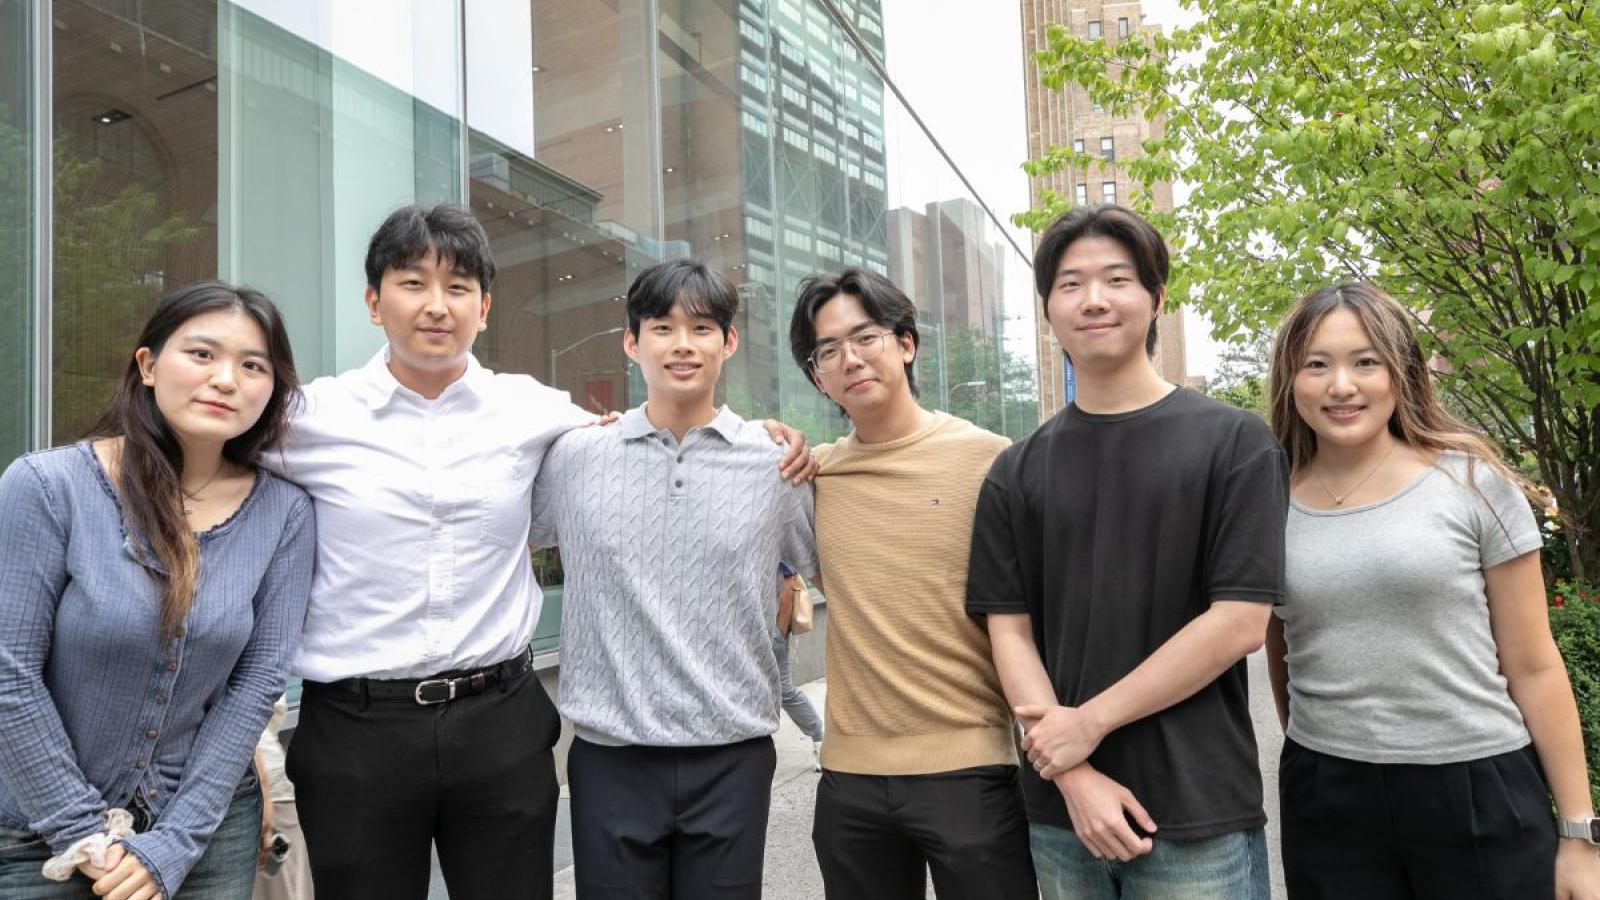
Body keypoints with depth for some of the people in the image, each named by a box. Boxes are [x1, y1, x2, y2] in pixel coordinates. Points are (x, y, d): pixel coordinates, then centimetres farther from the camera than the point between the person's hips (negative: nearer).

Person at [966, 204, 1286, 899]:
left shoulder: (1233, 442, -3)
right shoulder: (1017, 471, 5)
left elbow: (1240, 622, -10)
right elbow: (1009, 628, 1)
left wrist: (1090, 720, -12)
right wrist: (1075, 776, -10)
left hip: (1199, 815, -2)